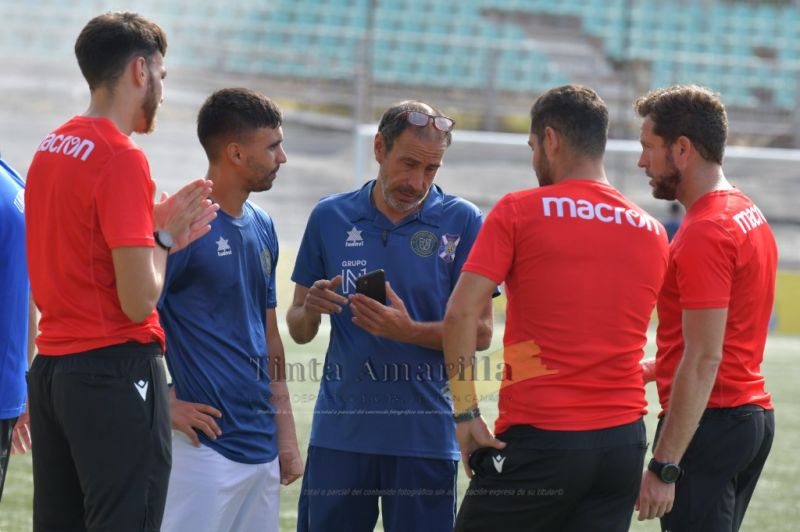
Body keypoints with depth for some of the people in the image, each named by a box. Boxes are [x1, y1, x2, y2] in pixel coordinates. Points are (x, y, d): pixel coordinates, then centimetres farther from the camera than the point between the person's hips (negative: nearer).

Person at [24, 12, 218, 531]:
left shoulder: (49, 150, 12)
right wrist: (164, 236, 0)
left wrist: (161, 233, 16)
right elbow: (140, 302, -17)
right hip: (117, 370, -9)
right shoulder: (122, 158, -15)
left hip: (50, 369, 9)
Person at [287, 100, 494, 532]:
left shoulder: (461, 222, 0)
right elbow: (299, 330, 13)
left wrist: (408, 330, -18)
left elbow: (480, 331, -2)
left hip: (423, 434, -2)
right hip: (339, 430, 2)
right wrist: (311, 309, -11)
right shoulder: (330, 217, 7)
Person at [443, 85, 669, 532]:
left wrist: (466, 412, -7)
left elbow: (461, 313, -10)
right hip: (624, 440, 5)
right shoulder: (652, 231, 9)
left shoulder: (518, 211, -4)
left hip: (540, 440, -5)